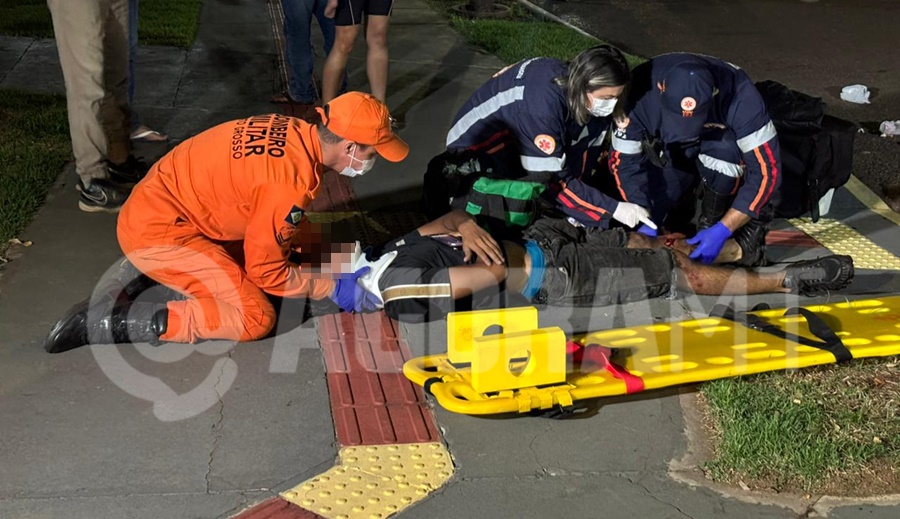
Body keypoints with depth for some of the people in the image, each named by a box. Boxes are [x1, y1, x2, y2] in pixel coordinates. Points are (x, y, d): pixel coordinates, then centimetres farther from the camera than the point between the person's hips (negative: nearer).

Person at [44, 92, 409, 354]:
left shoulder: (294, 131, -1)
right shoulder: (291, 182, -26)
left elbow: (273, 225, 14)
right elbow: (267, 271, -15)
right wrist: (335, 289, -4)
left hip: (159, 207, 9)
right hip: (157, 232, -9)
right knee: (255, 319, -10)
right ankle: (112, 321, -11)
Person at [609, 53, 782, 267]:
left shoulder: (740, 96, -37)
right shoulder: (640, 91, -32)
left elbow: (767, 169, -32)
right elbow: (623, 161, -19)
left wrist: (723, 229, -36)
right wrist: (644, 221, -29)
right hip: (668, 154, 2)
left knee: (721, 150, -38)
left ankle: (713, 223, -12)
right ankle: (680, 201, 12)